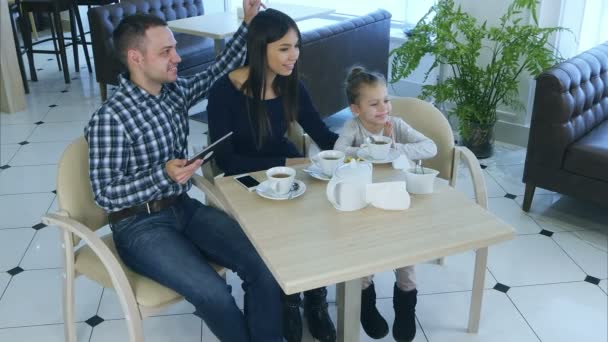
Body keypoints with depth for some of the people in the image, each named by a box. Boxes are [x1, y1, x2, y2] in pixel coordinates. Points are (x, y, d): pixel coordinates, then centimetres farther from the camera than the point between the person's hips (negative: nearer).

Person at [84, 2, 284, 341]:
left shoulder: (176, 90, 3)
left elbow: (217, 72, 18)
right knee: (214, 293, -26)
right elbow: (106, 194, -17)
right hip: (140, 225, -6)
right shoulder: (110, 118, -18)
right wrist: (163, 175, -29)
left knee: (265, 266, -14)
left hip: (184, 207, 7)